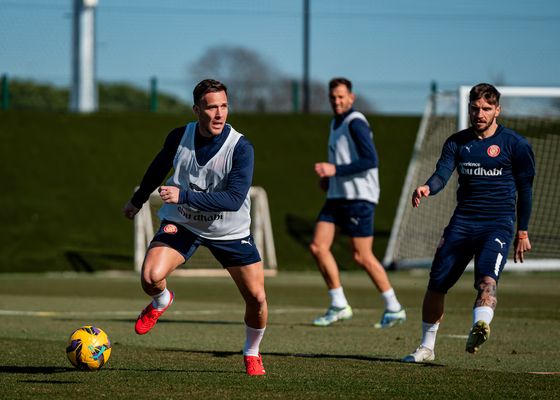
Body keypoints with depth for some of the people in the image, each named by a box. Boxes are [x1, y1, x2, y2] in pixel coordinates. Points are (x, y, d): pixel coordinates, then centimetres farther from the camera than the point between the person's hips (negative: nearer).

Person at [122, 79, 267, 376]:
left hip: (230, 231, -1)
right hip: (181, 224, 1)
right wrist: (138, 200, 25)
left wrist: (184, 196, -38)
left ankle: (252, 354, 26)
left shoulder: (240, 148, -23)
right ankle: (161, 302, 16)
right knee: (151, 277, -23)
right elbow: (159, 167, 10)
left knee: (256, 298, -5)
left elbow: (235, 199, -31)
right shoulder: (179, 137, -12)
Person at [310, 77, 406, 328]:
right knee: (318, 246, -2)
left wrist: (335, 170, -24)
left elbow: (370, 160, -22)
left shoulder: (356, 123, -12)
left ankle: (394, 308, 5)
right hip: (337, 196, 9)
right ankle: (339, 306, 5)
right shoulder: (336, 124, 17)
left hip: (359, 197, -9)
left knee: (362, 256, -7)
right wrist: (328, 177, 13)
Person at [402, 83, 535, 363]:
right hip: (462, 221, 4)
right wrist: (427, 188, -29)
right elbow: (442, 174, -5)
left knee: (487, 279, -30)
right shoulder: (457, 142, 8)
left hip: (498, 224, -4)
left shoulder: (515, 144, 0)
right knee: (436, 285, 6)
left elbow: (525, 189, 7)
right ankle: (426, 347, 23)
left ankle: (480, 326, -54)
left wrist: (522, 232, 8)